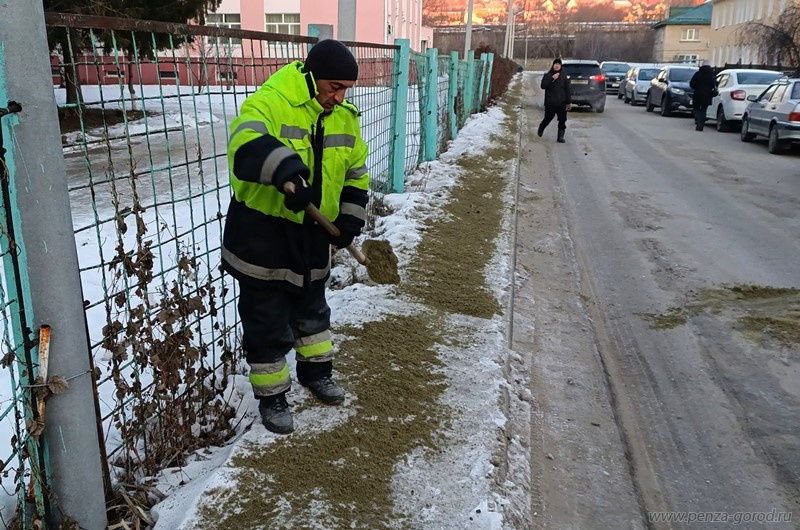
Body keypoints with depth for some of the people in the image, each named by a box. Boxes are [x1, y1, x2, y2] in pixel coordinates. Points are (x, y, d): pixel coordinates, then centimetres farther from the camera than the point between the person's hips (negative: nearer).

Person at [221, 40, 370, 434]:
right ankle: (271, 395, 25)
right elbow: (247, 146, -40)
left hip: (312, 238, 6)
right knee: (267, 323, 6)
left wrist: (350, 219, 3)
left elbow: (355, 173, 13)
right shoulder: (268, 105, -20)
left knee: (311, 309, 24)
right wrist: (286, 171, -58)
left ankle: (316, 371, 45)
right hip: (262, 236, -6)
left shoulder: (344, 118, 3)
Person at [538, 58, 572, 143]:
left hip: (562, 103, 2)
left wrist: (569, 102, 2)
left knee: (562, 120, -3)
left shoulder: (563, 77, 8)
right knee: (547, 119, 6)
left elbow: (567, 90, 7)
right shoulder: (547, 76, 3)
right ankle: (541, 129, 35)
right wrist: (552, 78, -19)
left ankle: (561, 136, 5)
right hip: (550, 103, -2)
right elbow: (543, 85, -12)